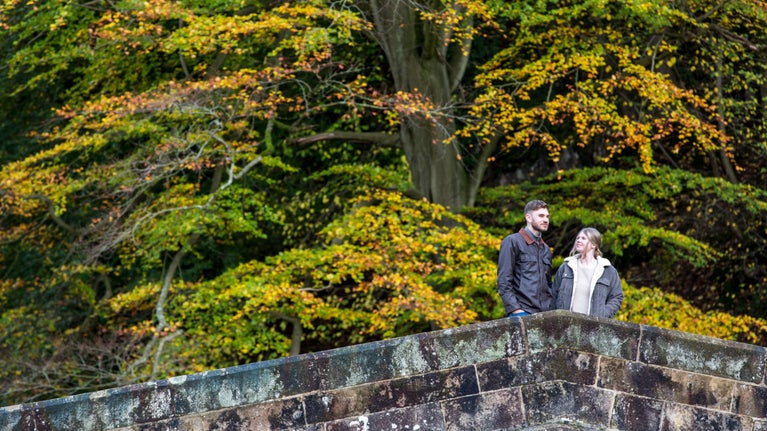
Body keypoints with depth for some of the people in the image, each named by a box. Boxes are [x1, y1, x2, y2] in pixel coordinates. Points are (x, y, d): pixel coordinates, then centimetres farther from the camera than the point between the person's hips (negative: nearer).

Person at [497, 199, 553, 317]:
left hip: (545, 314, 6)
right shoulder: (512, 242, 1)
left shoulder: (546, 249, 22)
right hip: (522, 312, -6)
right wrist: (515, 310, -14)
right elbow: (504, 282, -6)